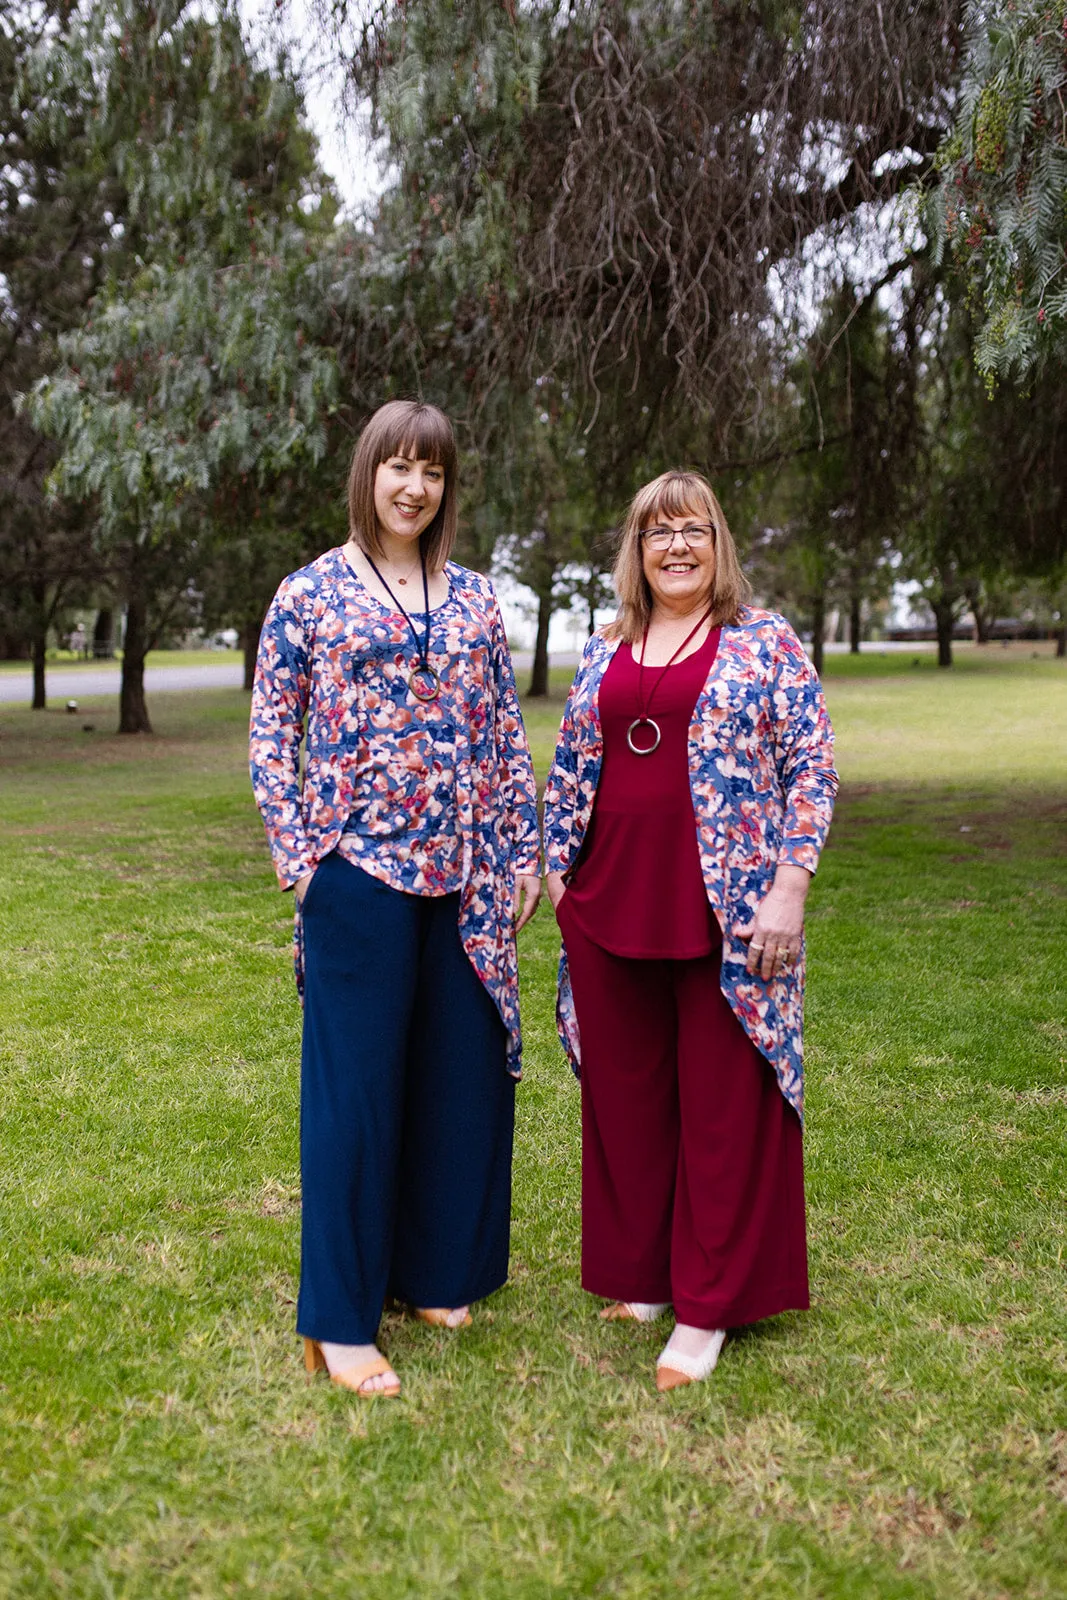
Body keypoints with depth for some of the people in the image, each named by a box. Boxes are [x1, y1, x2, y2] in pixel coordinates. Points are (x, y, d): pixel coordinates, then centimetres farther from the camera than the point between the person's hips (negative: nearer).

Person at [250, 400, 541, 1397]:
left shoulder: (474, 598, 11)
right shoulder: (310, 593, 1)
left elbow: (507, 733, 12)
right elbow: (270, 734, 1)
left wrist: (525, 849, 8)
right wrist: (298, 855, -6)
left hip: (464, 870, 4)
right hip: (360, 867, -4)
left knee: (462, 1073, 10)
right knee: (355, 1082, 1)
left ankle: (436, 1272, 29)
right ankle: (340, 1321, 13)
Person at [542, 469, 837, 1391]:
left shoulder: (765, 643, 0)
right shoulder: (605, 653, 12)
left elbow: (812, 767, -5)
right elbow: (570, 771, 16)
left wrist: (788, 887, -12)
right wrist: (557, 873, 12)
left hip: (727, 912, -4)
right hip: (614, 903, 4)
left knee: (723, 1105, 3)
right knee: (625, 1097, 11)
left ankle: (708, 1308, 17)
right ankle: (642, 1277, 29)